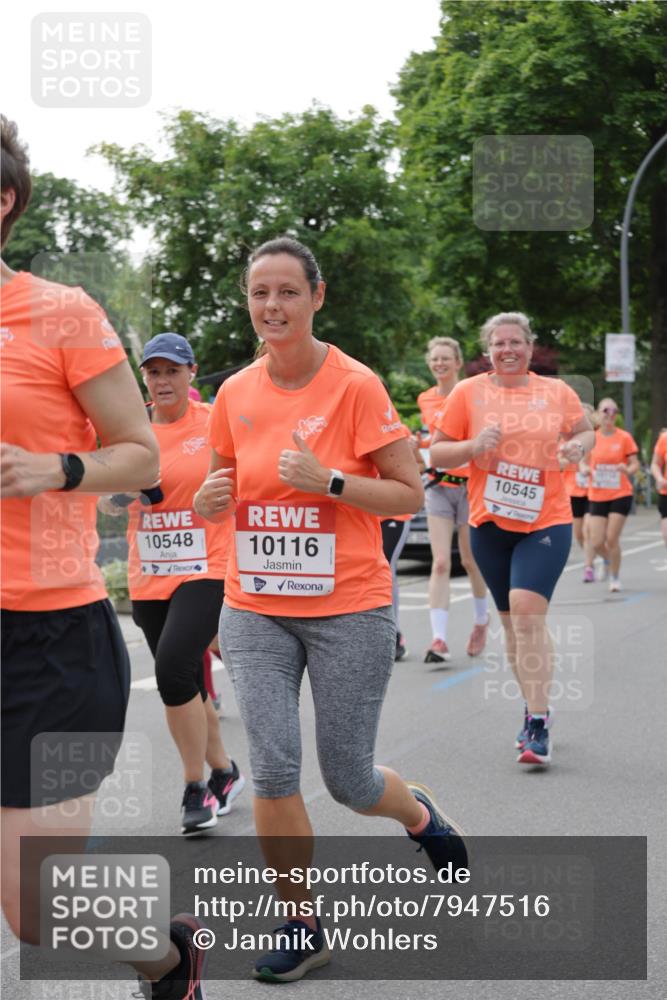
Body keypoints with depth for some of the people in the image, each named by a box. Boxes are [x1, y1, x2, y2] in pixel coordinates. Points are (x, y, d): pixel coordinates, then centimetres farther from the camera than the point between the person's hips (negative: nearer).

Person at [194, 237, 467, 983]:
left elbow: (409, 495, -7)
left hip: (348, 609, -3)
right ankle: (301, 927, 11)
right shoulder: (235, 394, 3)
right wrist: (209, 498, -6)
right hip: (255, 611, 3)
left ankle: (421, 816, 40)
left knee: (348, 781, 4)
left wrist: (329, 481, -21)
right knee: (272, 768, -8)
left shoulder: (355, 385, -9)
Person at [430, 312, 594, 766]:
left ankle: (539, 725, -14)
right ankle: (535, 705, 31)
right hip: (490, 524, 2)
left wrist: (579, 445, -6)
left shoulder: (557, 391, 3)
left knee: (527, 612, -18)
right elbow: (438, 452, 3)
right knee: (513, 620, 12)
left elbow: (586, 432, 17)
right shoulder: (468, 392, 1)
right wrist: (474, 445, -16)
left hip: (546, 523, -2)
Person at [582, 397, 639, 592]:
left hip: (620, 495, -2)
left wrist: (628, 470, -22)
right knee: (597, 542, -2)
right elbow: (584, 463, 12)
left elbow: (635, 464, 0)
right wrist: (586, 469, -11)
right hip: (597, 496, 2)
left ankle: (614, 577, 11)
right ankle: (611, 559, 31)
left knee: (612, 539, -7)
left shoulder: (624, 437, -3)